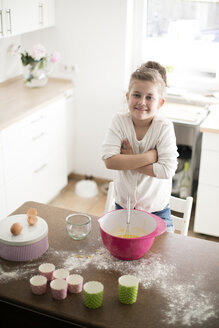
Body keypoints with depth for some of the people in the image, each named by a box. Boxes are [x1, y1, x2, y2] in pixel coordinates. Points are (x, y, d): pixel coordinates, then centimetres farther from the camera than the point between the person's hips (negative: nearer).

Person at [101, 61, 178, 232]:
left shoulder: (164, 126, -16)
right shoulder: (120, 121, -12)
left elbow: (168, 170, -23)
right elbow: (109, 160, -22)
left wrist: (129, 161, -21)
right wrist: (150, 156, -24)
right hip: (123, 205, 2)